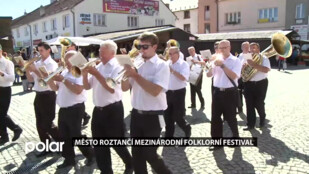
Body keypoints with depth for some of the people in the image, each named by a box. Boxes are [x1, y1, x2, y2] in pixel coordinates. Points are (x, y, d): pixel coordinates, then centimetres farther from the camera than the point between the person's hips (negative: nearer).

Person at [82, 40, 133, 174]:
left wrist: (96, 74, -20)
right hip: (98, 110, 7)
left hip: (113, 110, -7)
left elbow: (112, 89, -22)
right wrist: (85, 74, -6)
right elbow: (87, 87, 12)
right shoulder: (98, 67, 11)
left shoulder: (117, 67, -10)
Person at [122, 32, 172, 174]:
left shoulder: (161, 65, -11)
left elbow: (155, 91, -24)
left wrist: (135, 75, -22)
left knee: (149, 154, 2)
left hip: (152, 117, -6)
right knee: (136, 153, 13)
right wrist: (126, 72, -11)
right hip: (136, 115, 6)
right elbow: (125, 88, 6)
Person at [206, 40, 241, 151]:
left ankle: (235, 137, 32)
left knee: (230, 117, 7)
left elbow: (234, 76, -18)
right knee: (215, 117, 3)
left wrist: (222, 65, -19)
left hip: (230, 92, -4)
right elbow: (209, 75, 7)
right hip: (217, 92, 4)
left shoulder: (235, 61, -4)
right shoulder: (216, 59, 9)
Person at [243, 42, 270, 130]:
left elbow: (266, 70, -19)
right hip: (249, 84, 4)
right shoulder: (247, 58, 10)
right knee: (249, 104, 1)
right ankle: (250, 124, 9)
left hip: (261, 84, -3)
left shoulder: (263, 58, -4)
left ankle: (262, 119, 31)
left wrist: (254, 65, -25)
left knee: (259, 103, 3)